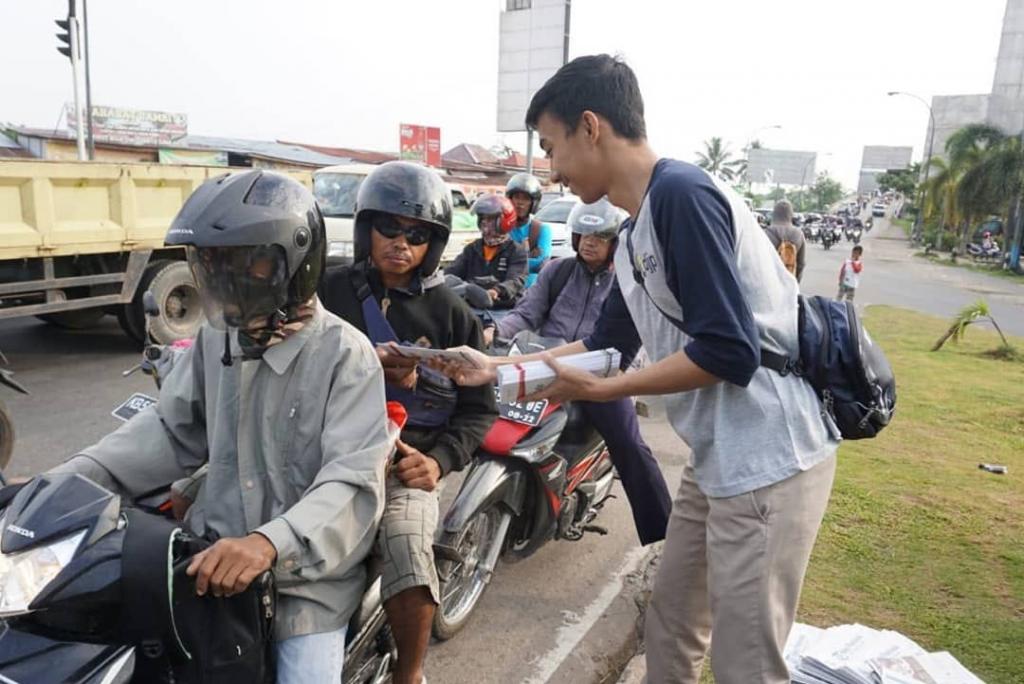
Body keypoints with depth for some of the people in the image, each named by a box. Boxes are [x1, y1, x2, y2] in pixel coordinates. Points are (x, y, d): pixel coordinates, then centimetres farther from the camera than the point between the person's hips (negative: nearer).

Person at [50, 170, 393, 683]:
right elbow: (170, 429, 10)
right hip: (213, 556, 5)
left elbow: (354, 482, -24)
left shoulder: (344, 354, -17)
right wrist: (68, 481, -2)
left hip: (309, 570, -5)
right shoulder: (215, 339, 3)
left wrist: (271, 543, -39)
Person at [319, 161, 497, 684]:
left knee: (408, 559, -26)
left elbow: (477, 407, 8)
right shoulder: (332, 288, 8)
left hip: (407, 462, -1)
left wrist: (439, 460, -9)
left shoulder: (452, 314, 7)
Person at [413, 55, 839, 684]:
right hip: (717, 457, 10)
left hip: (767, 460, -9)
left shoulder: (682, 192, -18)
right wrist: (496, 367, 17)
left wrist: (598, 391, -15)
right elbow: (607, 344, 19)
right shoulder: (636, 236, 11)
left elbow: (728, 351, -23)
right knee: (670, 630, 21)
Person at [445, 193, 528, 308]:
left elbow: (515, 281, -12)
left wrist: (497, 291, -34)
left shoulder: (516, 250, 6)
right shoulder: (472, 248, 22)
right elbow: (451, 272, 11)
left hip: (503, 306, -3)